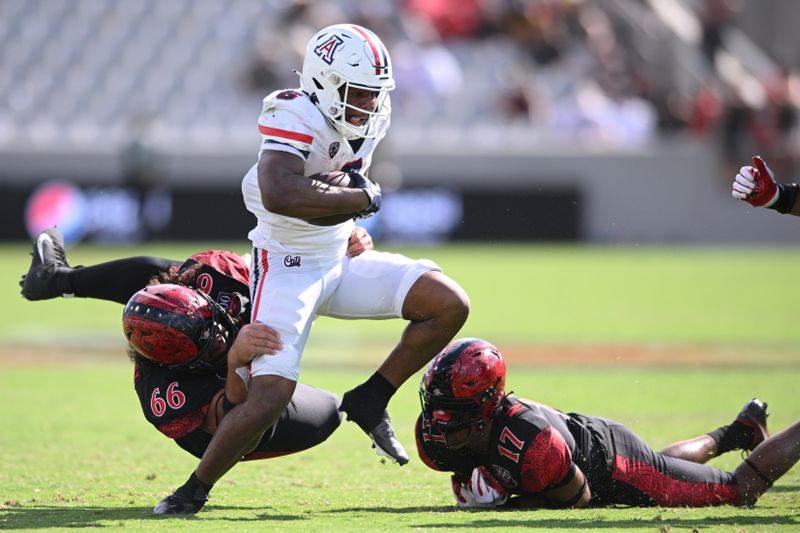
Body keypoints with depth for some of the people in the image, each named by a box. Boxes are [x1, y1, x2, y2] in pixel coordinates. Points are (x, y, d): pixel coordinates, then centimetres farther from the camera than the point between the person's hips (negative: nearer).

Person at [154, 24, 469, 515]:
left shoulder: (367, 122, 2)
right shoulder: (296, 117, -24)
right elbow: (278, 194, -43)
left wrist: (359, 182, 0)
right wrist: (360, 198, -33)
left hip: (341, 262, 8)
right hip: (288, 270, -8)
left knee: (450, 305, -5)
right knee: (269, 400, -17)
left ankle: (369, 402, 7)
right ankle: (194, 490, 4)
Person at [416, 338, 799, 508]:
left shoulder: (529, 443, -45)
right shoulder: (433, 437, -25)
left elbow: (579, 499, -27)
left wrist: (510, 500, -31)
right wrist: (468, 487, -21)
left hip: (611, 461, -7)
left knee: (743, 488, 10)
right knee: (669, 466, 38)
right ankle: (739, 431, 60)